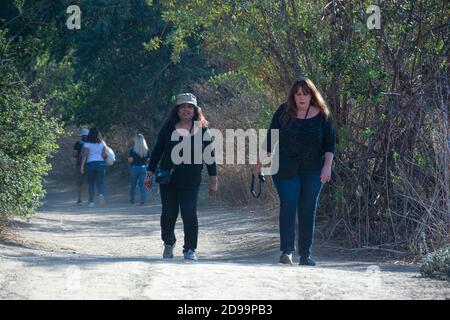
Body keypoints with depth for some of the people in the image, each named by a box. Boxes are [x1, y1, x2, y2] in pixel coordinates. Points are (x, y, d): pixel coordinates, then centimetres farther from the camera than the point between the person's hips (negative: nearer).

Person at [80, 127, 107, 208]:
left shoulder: (87, 144, -2)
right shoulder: (102, 143, 3)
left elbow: (85, 155, -9)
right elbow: (104, 155, -2)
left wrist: (82, 166, -10)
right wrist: (105, 157, 21)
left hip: (90, 164, 0)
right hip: (100, 163, 0)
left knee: (91, 184, 9)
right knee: (100, 183, 0)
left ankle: (91, 202, 10)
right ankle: (101, 194, -30)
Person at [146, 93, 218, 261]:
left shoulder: (202, 130, 4)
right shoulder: (169, 128, 2)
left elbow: (210, 155, 8)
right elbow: (157, 151, 7)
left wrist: (213, 180, 7)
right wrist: (150, 173, 3)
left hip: (191, 180, -1)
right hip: (168, 179, 1)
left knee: (189, 214, -10)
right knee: (169, 213, 4)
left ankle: (190, 249, 2)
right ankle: (169, 243, 29)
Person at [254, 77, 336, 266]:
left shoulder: (322, 115, -1)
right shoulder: (284, 112, -1)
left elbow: (329, 143, 1)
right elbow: (270, 138, 5)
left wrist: (327, 165, -12)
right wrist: (260, 163, 6)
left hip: (312, 171, 1)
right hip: (285, 170, -1)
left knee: (308, 210, 3)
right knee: (288, 205, -13)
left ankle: (305, 255, 9)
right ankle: (286, 251, -14)